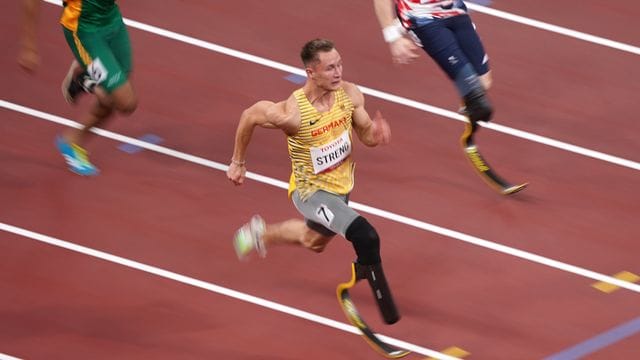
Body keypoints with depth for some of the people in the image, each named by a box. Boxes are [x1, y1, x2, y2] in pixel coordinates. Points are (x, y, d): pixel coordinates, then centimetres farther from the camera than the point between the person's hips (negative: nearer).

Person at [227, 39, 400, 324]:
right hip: (311, 191, -7)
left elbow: (366, 135, -3)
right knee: (366, 237, -27)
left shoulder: (349, 94, -17)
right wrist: (238, 162, 0)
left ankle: (260, 234, 59)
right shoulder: (291, 113, -31)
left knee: (314, 242, 32)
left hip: (341, 186, 7)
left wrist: (376, 133, -28)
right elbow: (249, 116, -12)